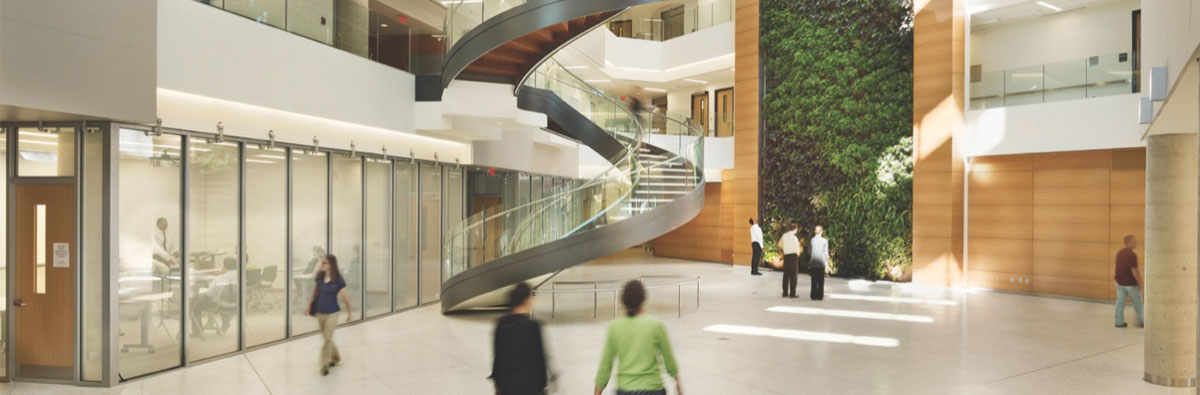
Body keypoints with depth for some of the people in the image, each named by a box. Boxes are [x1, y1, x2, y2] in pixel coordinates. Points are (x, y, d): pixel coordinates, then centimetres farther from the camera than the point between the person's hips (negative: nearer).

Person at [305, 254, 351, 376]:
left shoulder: (338, 280, -14)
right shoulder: (320, 278, -1)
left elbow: (344, 298, -7)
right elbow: (315, 293, 11)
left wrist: (349, 313, -1)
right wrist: (309, 307, 9)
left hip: (331, 314, -5)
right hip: (320, 313, 5)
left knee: (327, 339, -4)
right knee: (326, 338, 17)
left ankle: (324, 365, 6)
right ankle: (335, 358, 38)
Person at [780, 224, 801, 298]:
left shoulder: (784, 236, 3)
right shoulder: (794, 237, -16)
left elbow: (780, 244, 18)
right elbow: (797, 248, -12)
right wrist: (798, 254, 8)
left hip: (786, 256, 6)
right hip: (793, 256, -6)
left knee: (786, 275, 11)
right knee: (793, 275, 1)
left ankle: (785, 293, 14)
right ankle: (792, 293, 1)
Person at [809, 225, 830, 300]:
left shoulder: (811, 240, 0)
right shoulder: (825, 241, -2)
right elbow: (826, 252, -1)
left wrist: (809, 261, 12)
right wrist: (827, 261, 9)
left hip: (813, 262, 1)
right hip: (821, 262, -1)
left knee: (814, 280, 5)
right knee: (821, 280, 4)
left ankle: (813, 296, 3)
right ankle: (820, 296, 1)